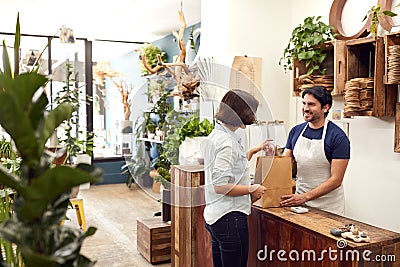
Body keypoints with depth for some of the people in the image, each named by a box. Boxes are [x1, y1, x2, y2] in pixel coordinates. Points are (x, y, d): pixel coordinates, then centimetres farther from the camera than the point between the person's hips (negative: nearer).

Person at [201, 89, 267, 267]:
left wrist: (252, 151, 25)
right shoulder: (227, 142, -19)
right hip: (230, 218, -10)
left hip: (214, 216, 10)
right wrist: (252, 189, -12)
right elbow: (220, 186, -23)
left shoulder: (215, 135, 11)